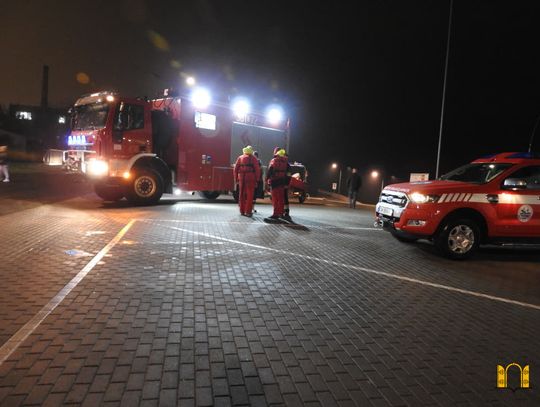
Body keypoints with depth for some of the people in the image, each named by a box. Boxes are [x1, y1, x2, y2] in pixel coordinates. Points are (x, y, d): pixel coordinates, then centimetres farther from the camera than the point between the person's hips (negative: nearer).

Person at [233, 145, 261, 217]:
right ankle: (248, 211, -2)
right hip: (250, 178, -3)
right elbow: (257, 170, -5)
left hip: (241, 178, 3)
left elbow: (235, 169, 9)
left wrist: (236, 179, 13)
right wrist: (257, 180, 0)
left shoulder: (240, 158, 12)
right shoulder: (253, 159, 3)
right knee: (249, 195, 0)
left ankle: (242, 211, 16)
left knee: (242, 194, 11)